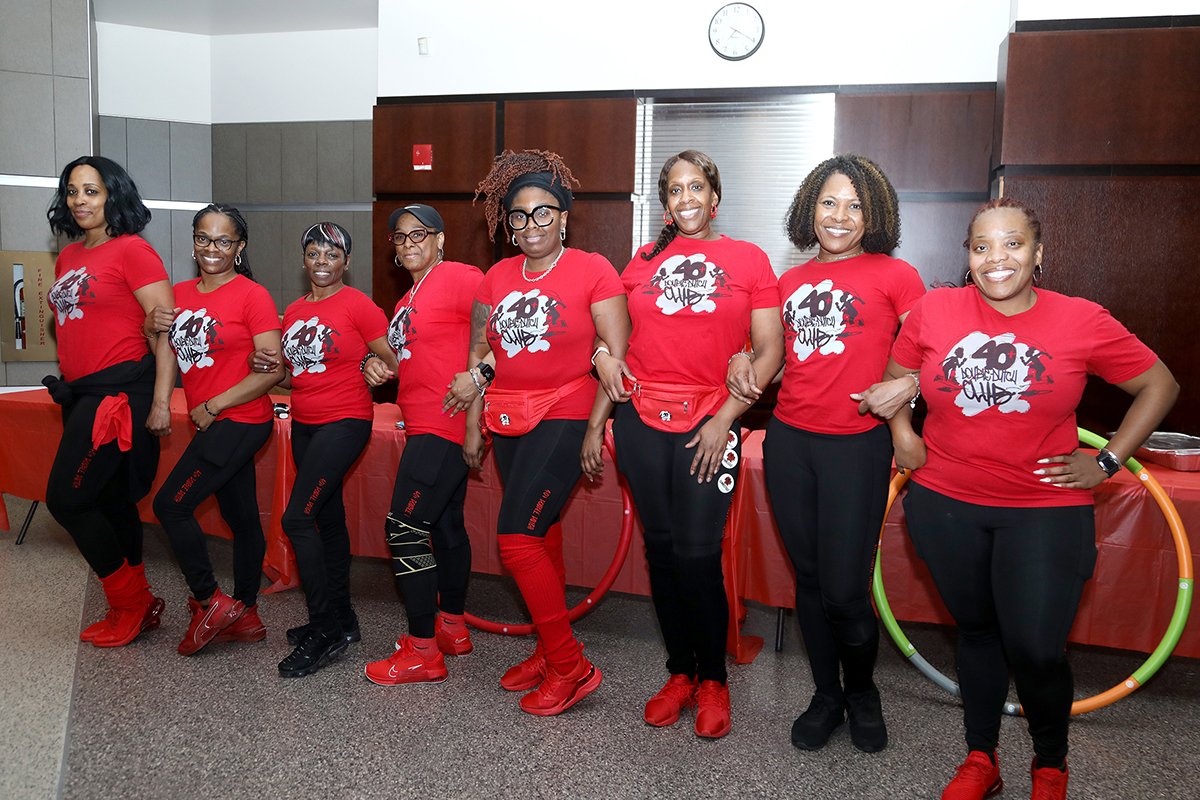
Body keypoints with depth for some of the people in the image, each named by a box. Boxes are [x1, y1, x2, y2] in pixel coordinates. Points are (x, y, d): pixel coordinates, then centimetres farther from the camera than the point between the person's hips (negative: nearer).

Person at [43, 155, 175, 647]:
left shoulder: (132, 250, -8)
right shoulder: (68, 257, 16)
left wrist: (161, 401, -18)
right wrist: (66, 385, 19)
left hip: (120, 390, -8)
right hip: (81, 394, 8)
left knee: (66, 498, -7)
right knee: (109, 502, 11)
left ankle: (128, 602, 9)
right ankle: (139, 604, 23)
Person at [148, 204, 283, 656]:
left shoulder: (252, 295, -10)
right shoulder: (181, 294, 11)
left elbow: (273, 369, -16)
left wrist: (214, 406, -14)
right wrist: (153, 325, -5)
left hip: (240, 421, -7)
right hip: (210, 423, 7)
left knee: (171, 504, -9)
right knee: (241, 519, 13)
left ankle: (210, 602, 3)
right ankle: (245, 615, 22)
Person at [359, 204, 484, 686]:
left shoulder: (460, 278, -9)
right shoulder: (406, 302, 20)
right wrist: (381, 367, 9)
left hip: (445, 424, -10)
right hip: (424, 425, 10)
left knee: (404, 528, -10)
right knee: (445, 523, 17)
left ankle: (423, 650, -2)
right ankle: (453, 627, 30)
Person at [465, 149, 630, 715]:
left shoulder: (592, 271, -5)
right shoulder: (497, 277, 11)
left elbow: (618, 356, -8)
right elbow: (478, 354, 15)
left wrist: (595, 428, -12)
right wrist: (473, 425, 12)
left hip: (565, 419, -6)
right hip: (508, 423, 6)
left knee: (517, 539, -13)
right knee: (537, 538, 11)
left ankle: (569, 668, -1)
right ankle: (550, 652, 25)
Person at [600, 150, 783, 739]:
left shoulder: (748, 260, 3)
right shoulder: (644, 260, 12)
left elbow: (771, 350, -1)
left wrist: (727, 415, -9)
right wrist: (603, 354, 1)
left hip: (709, 424, -3)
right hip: (642, 419, 3)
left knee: (696, 553, -6)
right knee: (661, 548, 8)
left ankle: (713, 680, 14)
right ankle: (679, 674, 23)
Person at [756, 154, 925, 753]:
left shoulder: (893, 275, -1)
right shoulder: (790, 281, 12)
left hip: (857, 445, -4)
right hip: (789, 440, 4)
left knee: (844, 590, -3)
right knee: (808, 579, 12)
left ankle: (862, 691, 26)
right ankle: (826, 695, 30)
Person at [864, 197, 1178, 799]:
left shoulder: (1082, 321, -7)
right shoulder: (934, 311, -4)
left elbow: (1160, 386, 4)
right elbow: (897, 376, 15)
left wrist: (1106, 462, 0)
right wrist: (901, 432, 3)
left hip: (1046, 511, -2)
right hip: (946, 506, 2)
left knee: (1035, 651, -5)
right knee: (977, 631, 16)